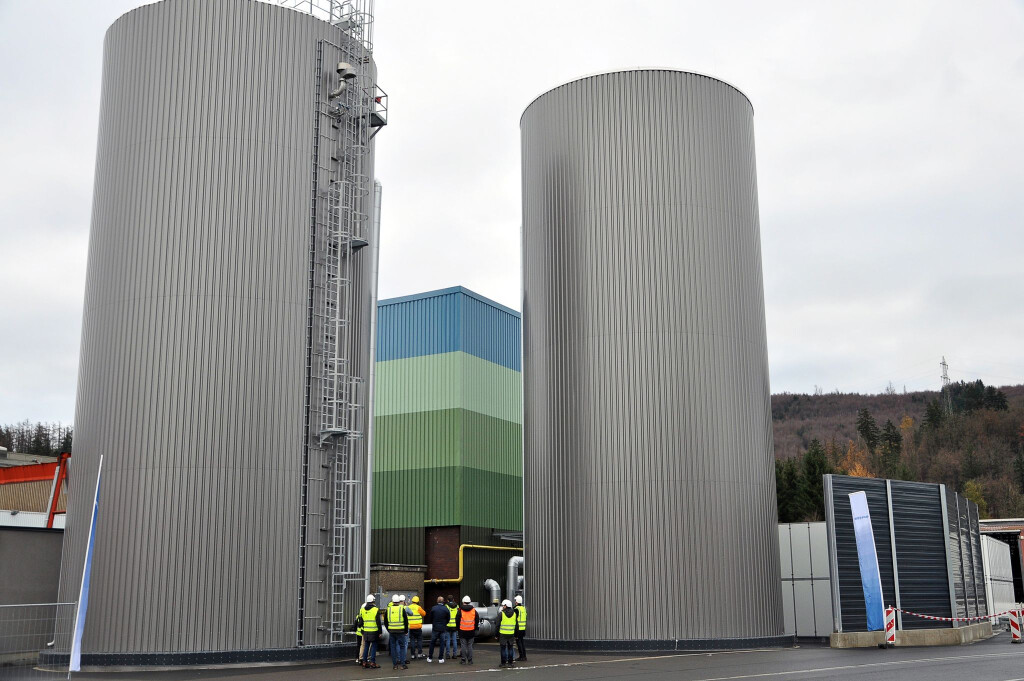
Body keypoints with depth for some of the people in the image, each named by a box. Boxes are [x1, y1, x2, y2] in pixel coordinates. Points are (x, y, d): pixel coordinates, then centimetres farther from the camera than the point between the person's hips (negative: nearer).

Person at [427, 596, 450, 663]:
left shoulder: (433, 608, -6)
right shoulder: (446, 609, -7)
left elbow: (430, 618, 2)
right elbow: (448, 618, 2)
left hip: (435, 628, 0)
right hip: (443, 629, 0)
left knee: (432, 643, 11)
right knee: (442, 643, 6)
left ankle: (430, 658, 15)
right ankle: (441, 659, 5)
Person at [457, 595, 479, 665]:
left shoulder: (460, 610, -5)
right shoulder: (474, 610, 3)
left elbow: (457, 620, -1)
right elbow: (477, 620, 8)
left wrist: (458, 628, 12)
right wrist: (475, 628, 18)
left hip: (462, 631, -2)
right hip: (471, 631, 2)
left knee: (463, 646, 4)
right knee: (470, 645, 8)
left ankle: (463, 660, 4)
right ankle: (470, 660, 7)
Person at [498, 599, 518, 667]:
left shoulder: (501, 613, -6)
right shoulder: (514, 613, 6)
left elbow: (498, 625, -5)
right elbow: (517, 625, 9)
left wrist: (497, 634, 2)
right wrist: (516, 635, 15)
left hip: (503, 634, -3)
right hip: (511, 634, 3)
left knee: (503, 648, 3)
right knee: (510, 648, 9)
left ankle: (503, 663, 5)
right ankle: (511, 662, 9)